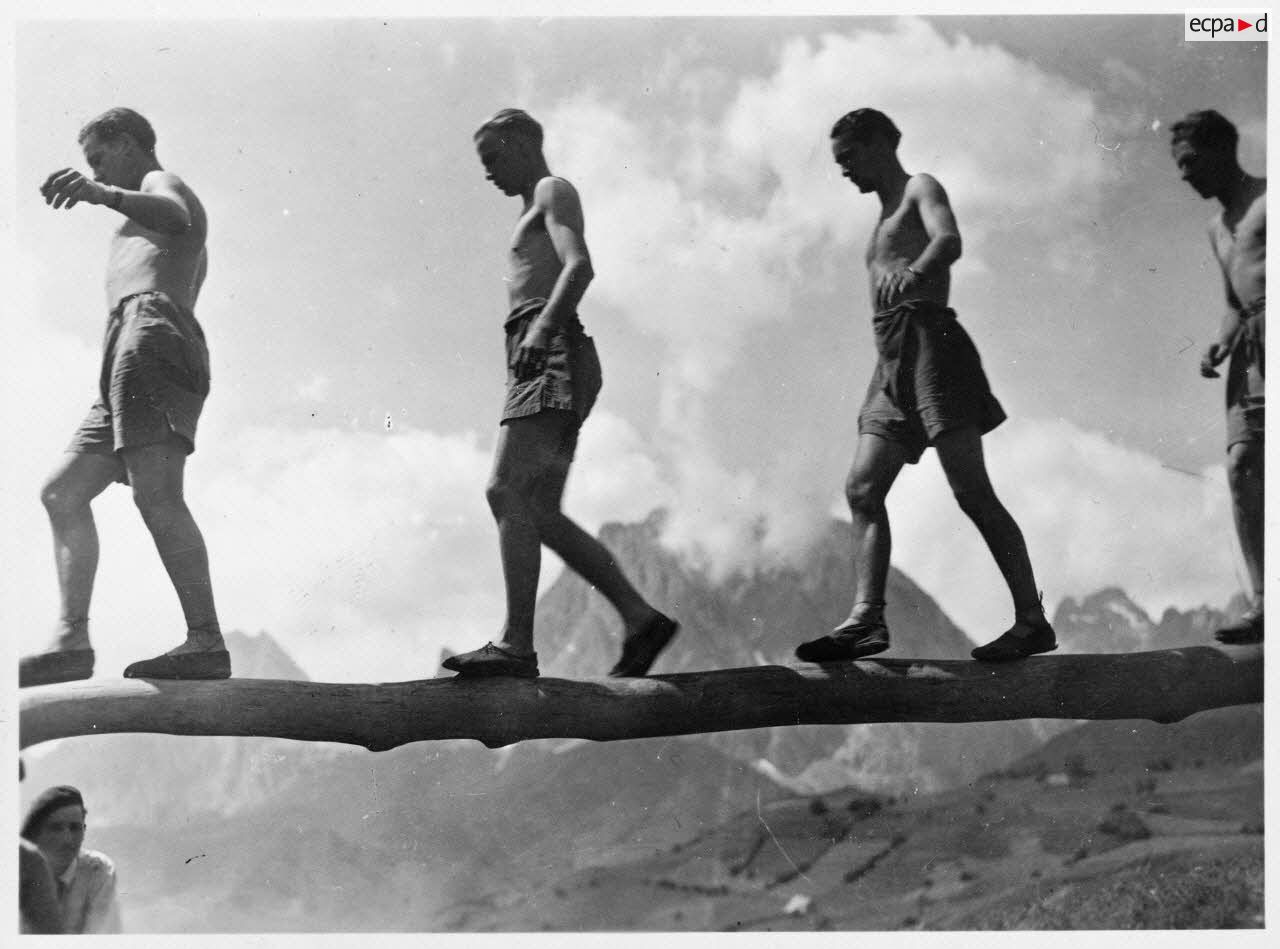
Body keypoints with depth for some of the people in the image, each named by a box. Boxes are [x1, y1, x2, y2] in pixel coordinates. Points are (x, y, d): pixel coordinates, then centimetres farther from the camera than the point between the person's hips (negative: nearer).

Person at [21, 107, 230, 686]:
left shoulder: (161, 181, 11)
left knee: (155, 492, -25)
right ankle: (71, 639, -4)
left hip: (150, 328, -11)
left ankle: (206, 641, -34)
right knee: (62, 492, 6)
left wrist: (102, 195, -32)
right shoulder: (187, 245, 38)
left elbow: (173, 213, -15)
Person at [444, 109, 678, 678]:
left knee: (509, 492, -19)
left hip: (551, 355, -10)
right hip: (534, 361, 10)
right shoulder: (536, 211, 32)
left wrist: (542, 326, -27)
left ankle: (516, 645, -24)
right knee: (539, 514, 3)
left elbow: (580, 266, -14)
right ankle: (640, 619, 3)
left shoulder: (554, 192, 4)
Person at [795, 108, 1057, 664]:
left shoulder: (921, 189, 4)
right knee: (862, 489, -4)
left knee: (971, 490, -13)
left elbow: (950, 241, -18)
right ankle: (866, 619, -10)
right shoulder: (885, 220, 30)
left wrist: (912, 272, -38)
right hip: (892, 364, 9)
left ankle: (1032, 620, -11)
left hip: (928, 338, -9)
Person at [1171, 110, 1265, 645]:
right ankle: (1263, 604, -4)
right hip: (1251, 346, 8)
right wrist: (1221, 343, 11)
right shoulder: (1217, 229, 26)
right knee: (1242, 465, -4)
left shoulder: (1269, 199, 1)